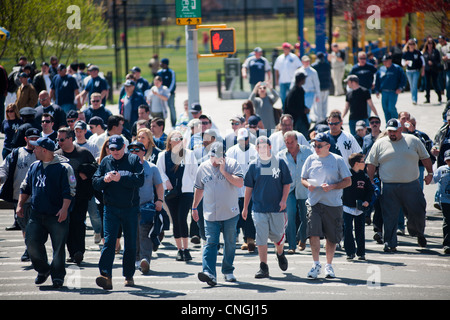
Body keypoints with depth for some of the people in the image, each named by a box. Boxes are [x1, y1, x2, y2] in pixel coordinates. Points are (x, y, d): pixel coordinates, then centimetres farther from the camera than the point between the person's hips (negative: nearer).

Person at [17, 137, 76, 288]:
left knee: (58, 247, -1)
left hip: (57, 216, -5)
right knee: (31, 242, -5)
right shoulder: (34, 167, 13)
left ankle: (58, 276, 12)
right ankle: (43, 270, 16)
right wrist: (20, 205, 13)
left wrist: (64, 209, -20)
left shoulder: (63, 167, -7)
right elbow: (25, 187, 21)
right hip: (36, 215, 5)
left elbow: (69, 191, -10)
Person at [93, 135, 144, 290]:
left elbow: (140, 180, -12)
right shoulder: (105, 162, 10)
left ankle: (129, 276, 19)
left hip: (130, 208, -1)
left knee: (131, 243, 6)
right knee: (109, 241, -12)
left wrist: (121, 178, -22)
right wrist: (104, 180, -14)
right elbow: (95, 183, 8)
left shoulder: (134, 160, 1)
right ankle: (106, 276, -20)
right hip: (111, 208, 1)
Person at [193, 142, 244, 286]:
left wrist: (224, 171, -16)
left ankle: (228, 271, 23)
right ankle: (209, 273, -22)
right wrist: (194, 207, 20)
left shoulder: (232, 165, -3)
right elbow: (199, 189, 18)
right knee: (210, 243, -11)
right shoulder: (203, 168, 7)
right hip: (211, 214, 1)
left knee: (230, 244, 8)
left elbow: (240, 183, -15)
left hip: (230, 214, -1)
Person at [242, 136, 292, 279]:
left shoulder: (279, 163, 2)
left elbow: (287, 183, 6)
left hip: (277, 208, 0)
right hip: (259, 208, 0)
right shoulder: (253, 165, 4)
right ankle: (263, 267, -2)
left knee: (276, 235, 5)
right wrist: (245, 207, 8)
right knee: (261, 237, -6)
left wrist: (283, 200, -8)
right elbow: (249, 187, 10)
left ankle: (280, 253, 39)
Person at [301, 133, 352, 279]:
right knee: (313, 232, -14)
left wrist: (332, 187, -14)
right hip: (314, 202, 1)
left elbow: (348, 181, 1)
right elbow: (303, 179, 18)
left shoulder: (337, 160, 1)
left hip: (333, 204, -1)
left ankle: (329, 266, 20)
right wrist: (308, 184, -6)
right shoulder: (311, 159, 10)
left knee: (332, 237, 5)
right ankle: (316, 264, -6)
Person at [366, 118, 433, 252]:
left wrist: (430, 173, 10)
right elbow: (371, 164, 7)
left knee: (417, 212, 5)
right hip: (389, 188, -1)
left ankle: (418, 233, 33)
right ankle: (390, 244, 2)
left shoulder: (413, 141, 7)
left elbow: (425, 157, 16)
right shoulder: (380, 144, 5)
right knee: (390, 217, -3)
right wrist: (370, 183, 1)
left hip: (411, 186, 1)